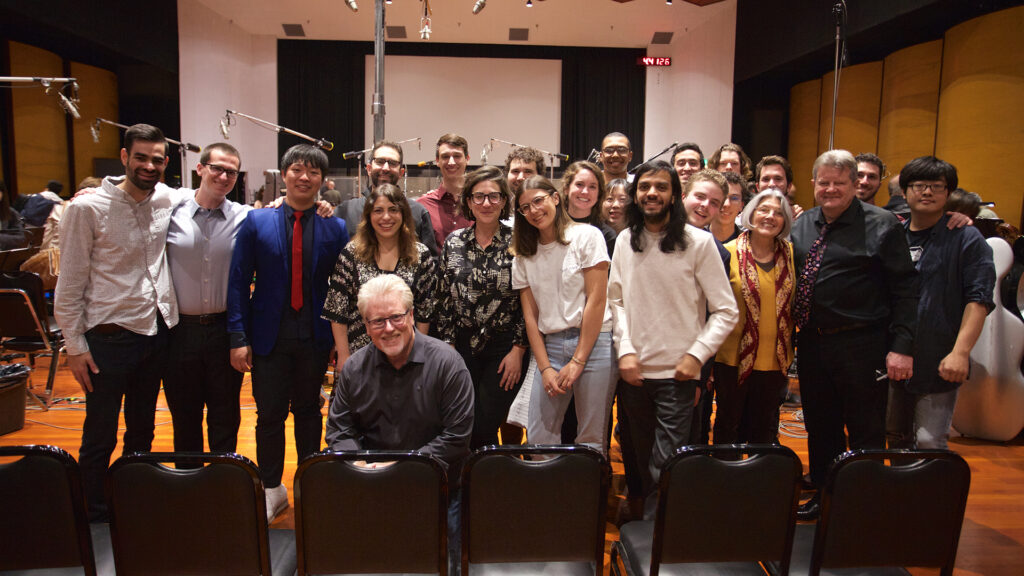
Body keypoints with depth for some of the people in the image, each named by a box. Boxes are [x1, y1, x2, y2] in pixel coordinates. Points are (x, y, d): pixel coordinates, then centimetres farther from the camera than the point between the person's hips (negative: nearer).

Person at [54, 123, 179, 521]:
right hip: (109, 336, -5)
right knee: (100, 437, 6)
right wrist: (74, 346, -9)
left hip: (157, 331, 5)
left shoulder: (166, 199, 1)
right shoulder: (88, 208, -12)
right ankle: (95, 519, 24)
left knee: (142, 430, 18)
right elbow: (70, 283, -8)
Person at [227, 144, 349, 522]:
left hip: (315, 338, 0)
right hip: (269, 336, 0)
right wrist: (239, 337, -5)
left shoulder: (335, 228, 1)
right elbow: (238, 281, 0)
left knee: (309, 412, 13)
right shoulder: (257, 222, 1)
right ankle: (272, 490, 24)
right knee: (269, 415, 5)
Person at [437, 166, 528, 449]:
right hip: (464, 345, 3)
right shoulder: (454, 242, 6)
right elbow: (444, 298, 8)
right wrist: (448, 346, 5)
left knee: (483, 427, -6)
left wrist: (518, 350, -7)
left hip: (505, 346, -3)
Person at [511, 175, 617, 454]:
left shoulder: (587, 236, 0)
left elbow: (597, 300, -6)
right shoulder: (524, 254, 12)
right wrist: (545, 367, -4)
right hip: (550, 347, 4)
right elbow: (530, 315, 8)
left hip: (594, 343, -3)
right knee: (538, 441, 0)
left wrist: (578, 361, -9)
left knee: (591, 439, 0)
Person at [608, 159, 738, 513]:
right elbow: (616, 300, 9)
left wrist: (697, 355, -12)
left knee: (665, 467, -6)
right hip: (634, 371, 4)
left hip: (677, 373, -4)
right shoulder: (625, 241, 6)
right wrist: (625, 349, -3)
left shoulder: (699, 242, -5)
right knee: (640, 459, 17)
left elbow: (726, 311, -4)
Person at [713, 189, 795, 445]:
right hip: (735, 357, -3)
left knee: (765, 429, 15)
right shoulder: (729, 252, -7)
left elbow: (795, 304, 13)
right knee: (728, 425, 10)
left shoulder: (790, 253, 3)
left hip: (775, 358, 3)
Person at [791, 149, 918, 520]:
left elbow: (905, 289, -8)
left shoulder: (881, 225, -6)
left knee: (865, 434, 5)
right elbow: (790, 279, 17)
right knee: (820, 429, 17)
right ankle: (823, 497, 33)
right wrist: (796, 335, 8)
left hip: (861, 345, -5)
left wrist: (901, 346, -15)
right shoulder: (801, 225, 10)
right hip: (811, 343, 6)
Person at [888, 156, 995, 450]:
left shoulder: (967, 239, -2)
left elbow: (978, 300, -9)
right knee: (895, 439, 16)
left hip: (938, 365, -4)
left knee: (929, 444, -5)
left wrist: (960, 352, -19)